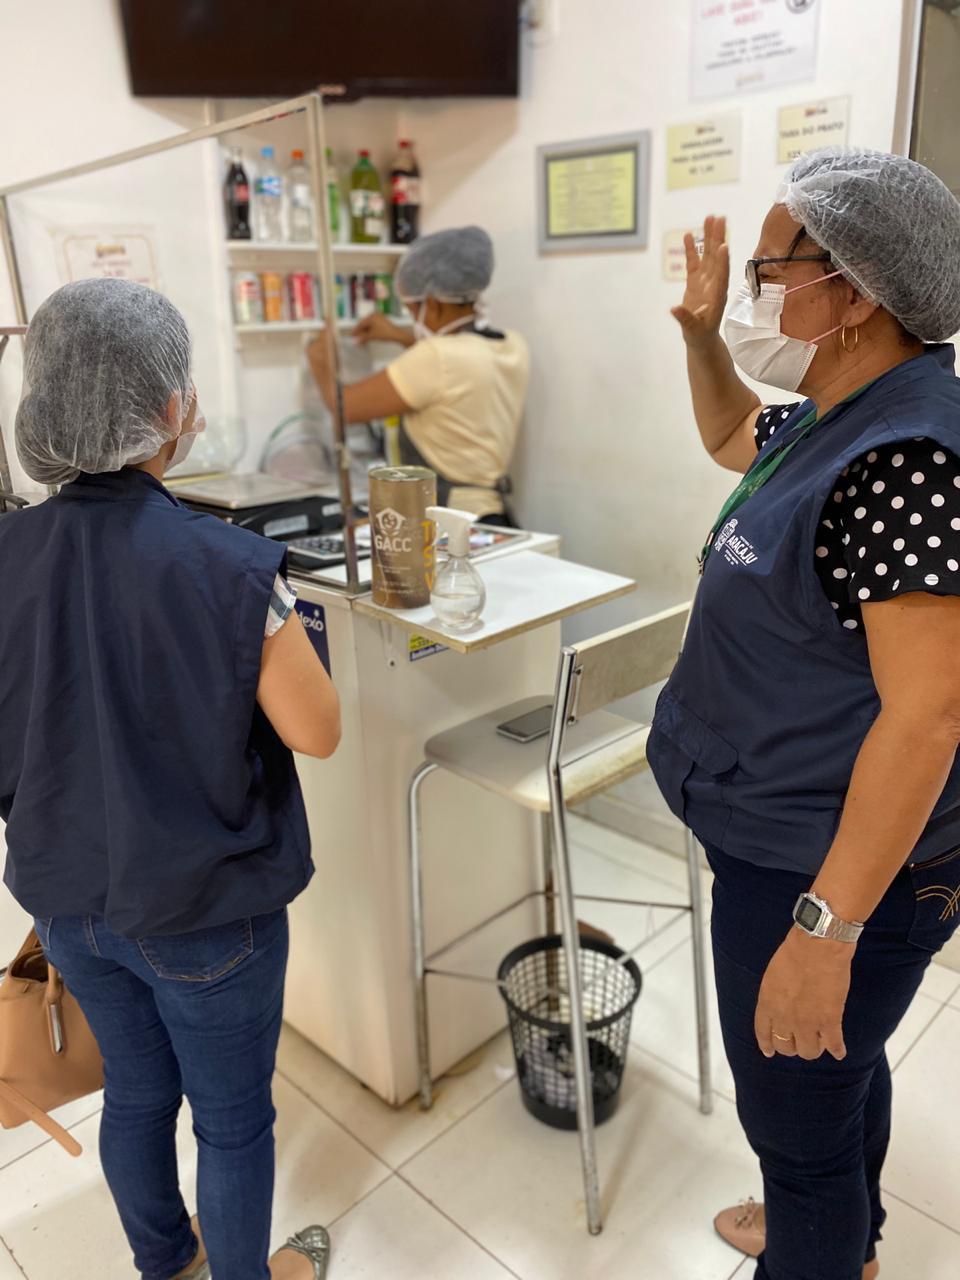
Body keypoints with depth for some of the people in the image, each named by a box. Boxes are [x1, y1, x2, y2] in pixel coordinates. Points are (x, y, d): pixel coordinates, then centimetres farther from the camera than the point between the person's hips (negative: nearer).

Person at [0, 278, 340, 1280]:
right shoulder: (225, 567, -27)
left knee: (136, 1091, 29)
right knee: (234, 1120, 19)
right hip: (204, 907, -6)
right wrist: (277, 629, -4)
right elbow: (317, 732, -19)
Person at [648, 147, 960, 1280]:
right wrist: (703, 332, 8)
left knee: (797, 1110, 10)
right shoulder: (838, 420, 5)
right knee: (841, 1067, 30)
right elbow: (731, 438, 25)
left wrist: (825, 930, -27)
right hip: (789, 840, 10)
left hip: (832, 870, -10)